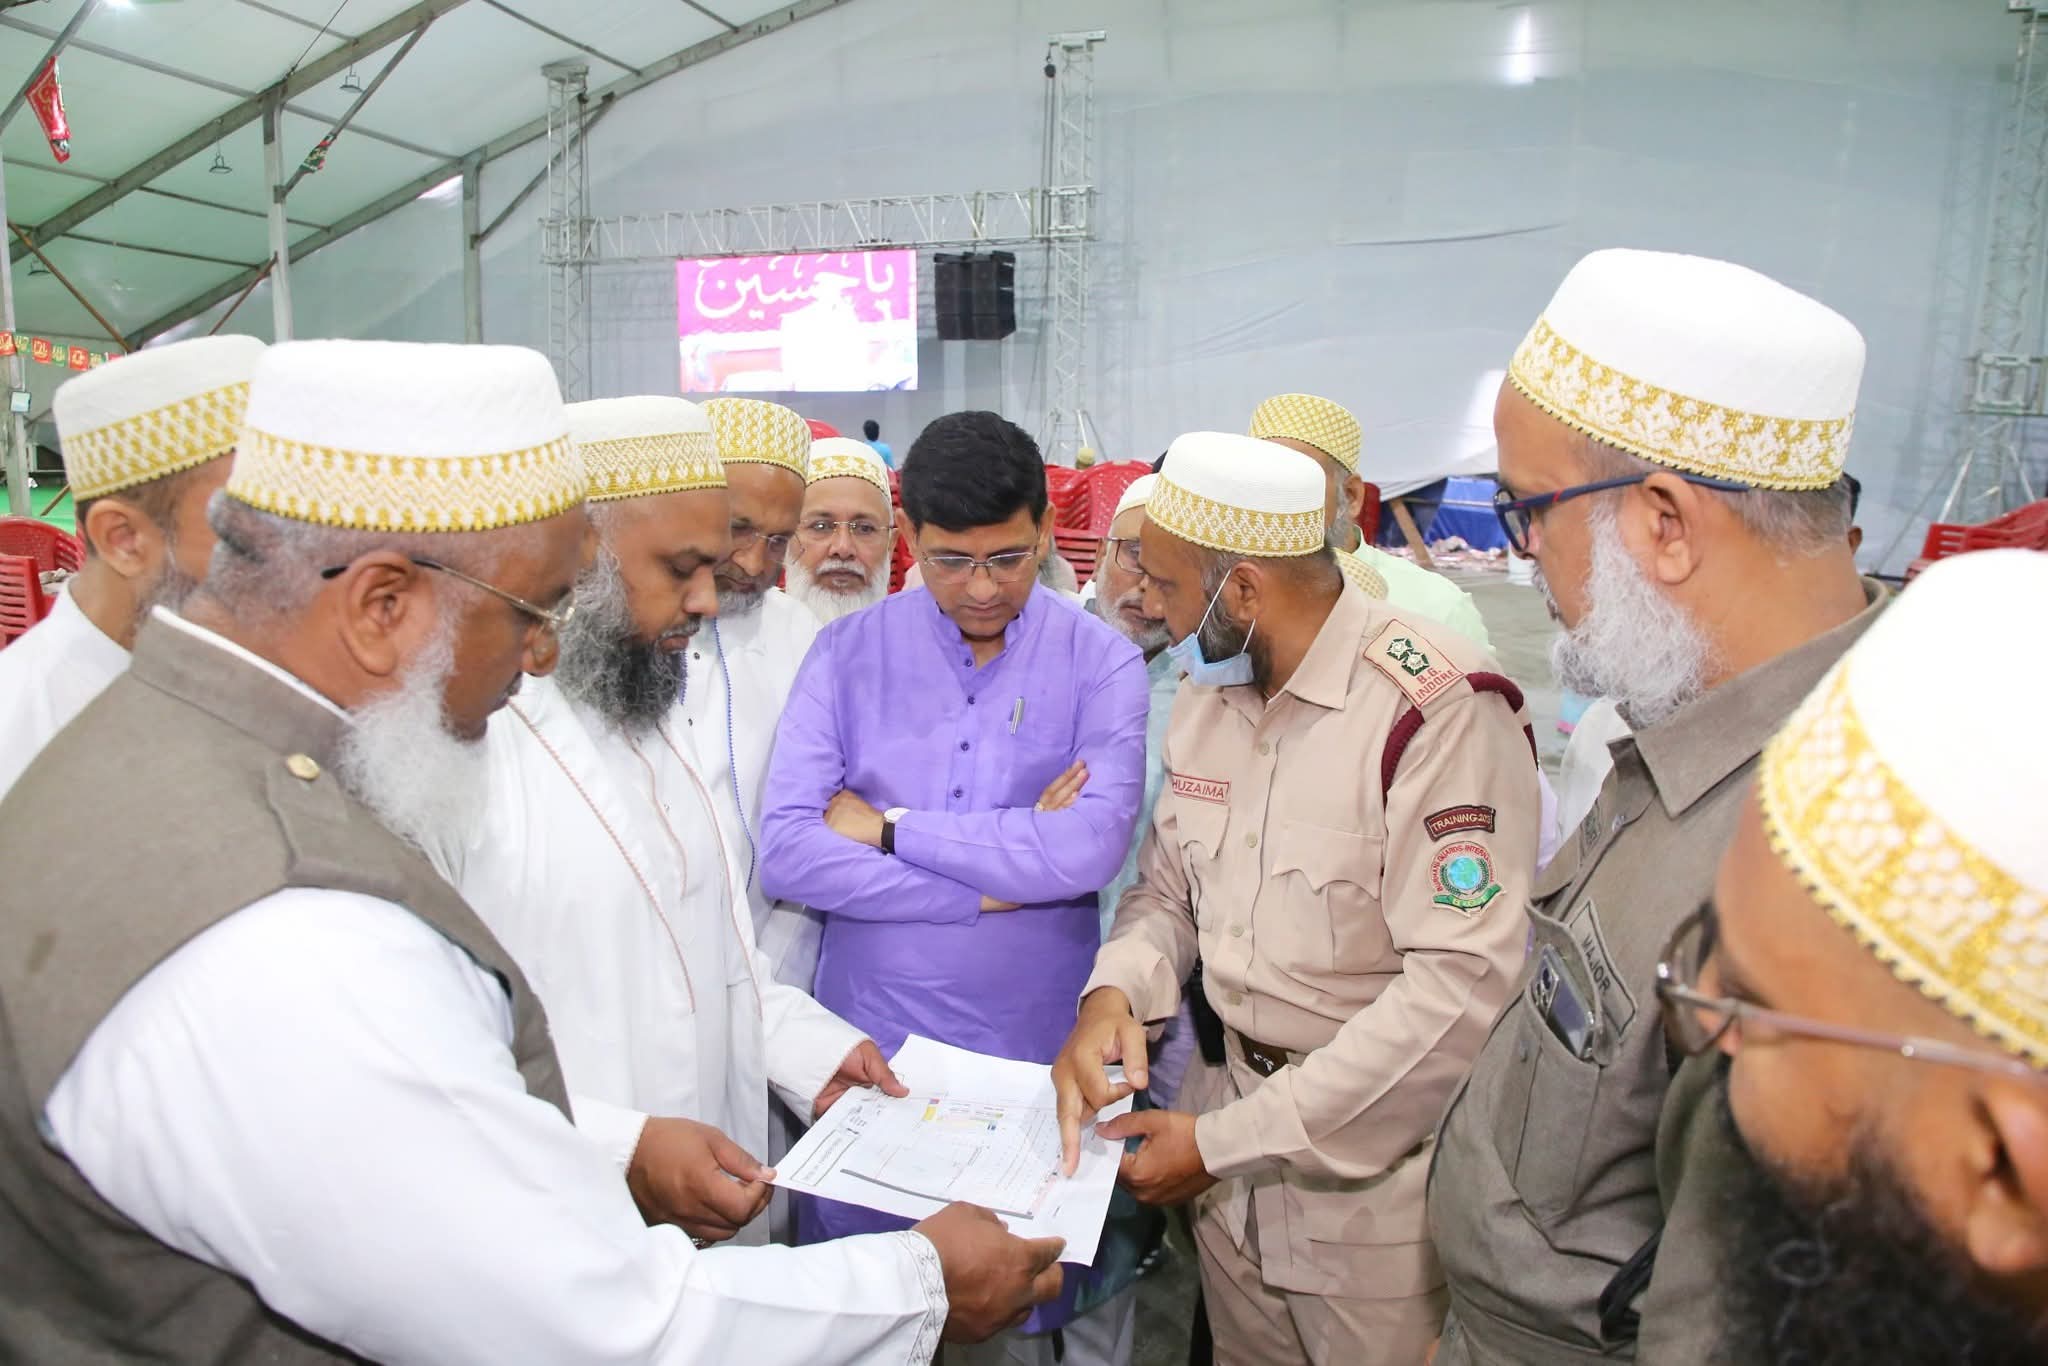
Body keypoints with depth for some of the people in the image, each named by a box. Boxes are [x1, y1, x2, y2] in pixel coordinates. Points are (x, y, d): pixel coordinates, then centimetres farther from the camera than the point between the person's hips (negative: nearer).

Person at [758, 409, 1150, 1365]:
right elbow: (786, 855, -13)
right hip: (869, 1039, 1)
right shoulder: (847, 653, -3)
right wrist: (998, 881, -15)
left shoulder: (1100, 661, -4)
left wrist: (889, 828, -13)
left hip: (1040, 1046, 0)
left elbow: (1093, 847, -19)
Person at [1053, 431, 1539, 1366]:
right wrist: (1113, 993, -14)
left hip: (1382, 1172, -6)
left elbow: (1465, 984, -27)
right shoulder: (1207, 695, 2)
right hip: (1239, 1124, 7)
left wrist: (1220, 1143, -24)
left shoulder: (1437, 708, -22)